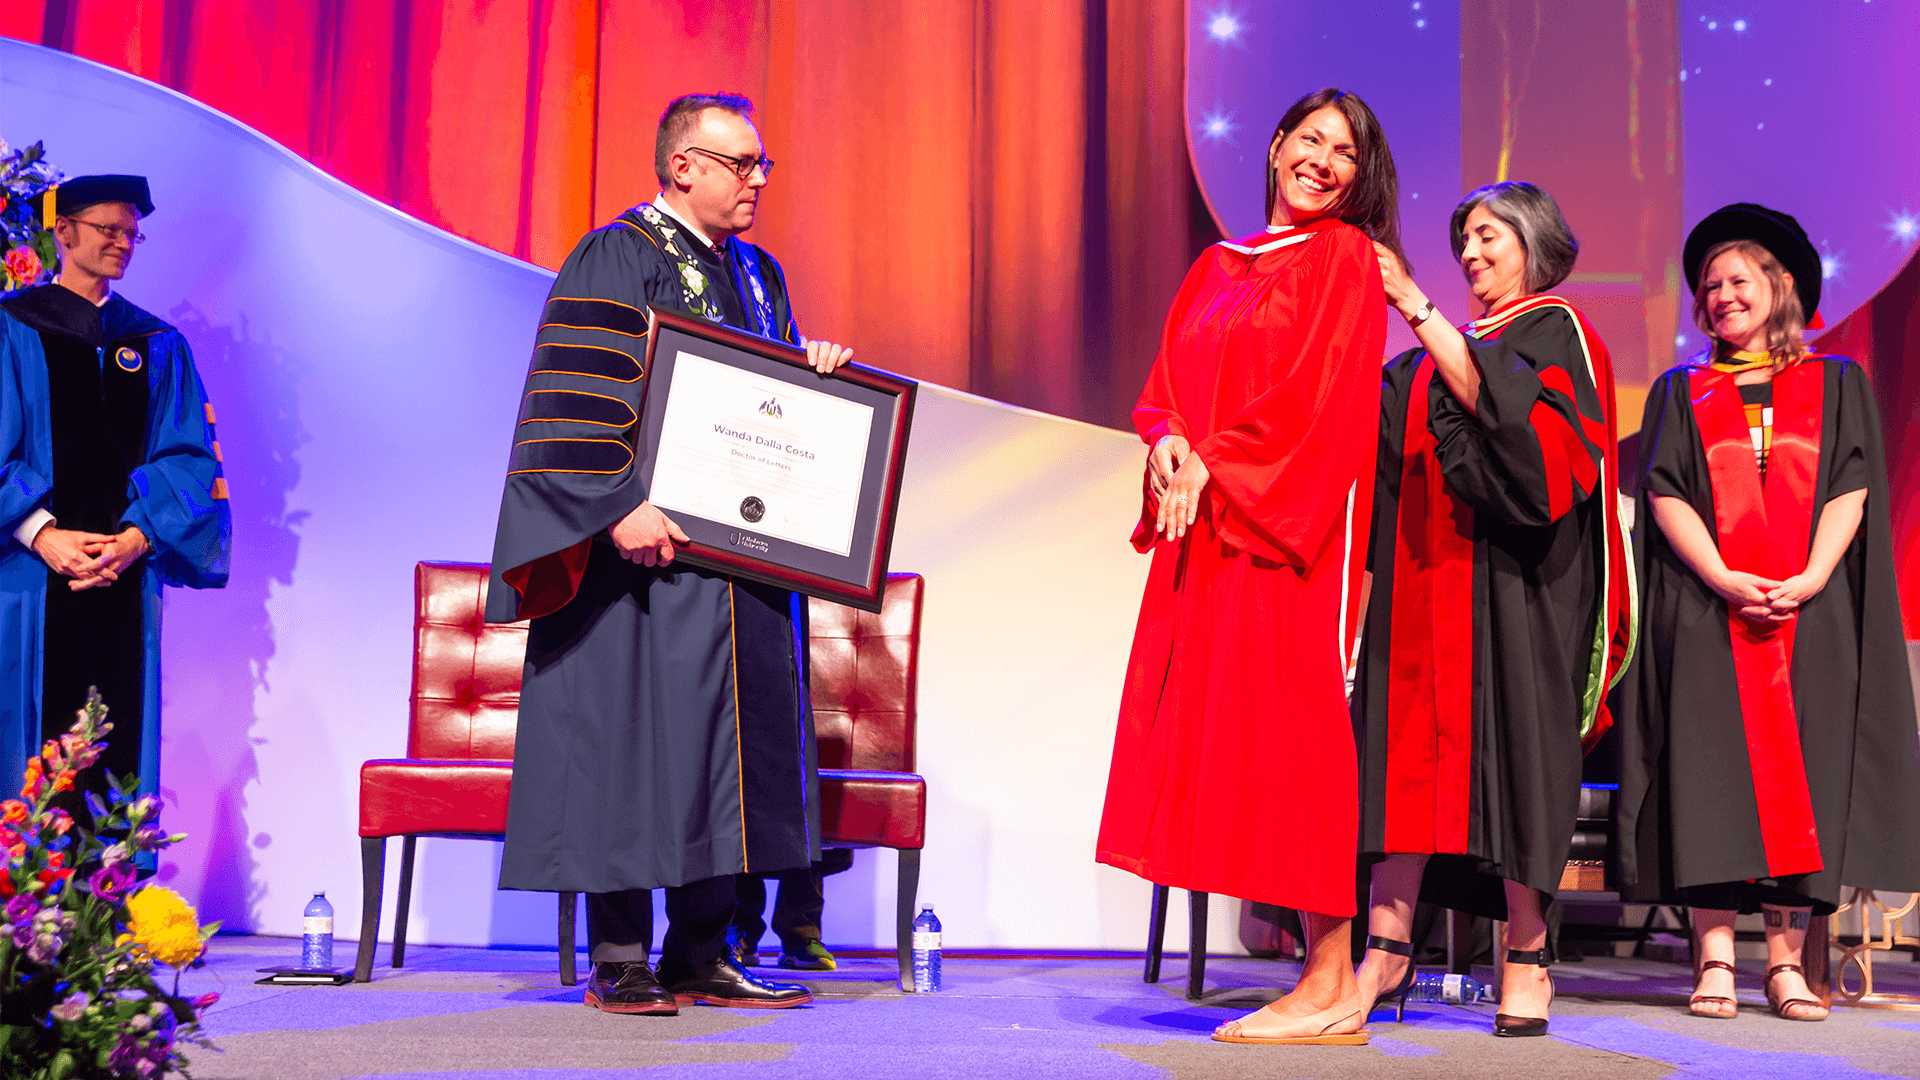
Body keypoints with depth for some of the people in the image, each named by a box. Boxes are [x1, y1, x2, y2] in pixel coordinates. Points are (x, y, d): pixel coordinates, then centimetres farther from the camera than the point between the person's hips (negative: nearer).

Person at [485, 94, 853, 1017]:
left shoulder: (758, 273, 19)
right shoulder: (616, 258, -4)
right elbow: (577, 395, -13)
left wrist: (812, 367, 2)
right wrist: (619, 505, -23)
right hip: (649, 546, -7)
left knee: (725, 742, 6)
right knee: (632, 736, -5)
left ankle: (700, 955, 13)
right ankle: (619, 961, 2)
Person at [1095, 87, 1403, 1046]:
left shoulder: (1346, 257, 2)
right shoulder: (1218, 266, 22)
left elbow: (1319, 393, -10)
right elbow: (1162, 386, 17)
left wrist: (1214, 464, -13)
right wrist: (1171, 446, -5)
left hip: (1284, 524, -7)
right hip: (1202, 532, 7)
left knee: (1291, 732, -10)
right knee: (1212, 733, 2)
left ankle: (1332, 987, -5)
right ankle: (1324, 975, 6)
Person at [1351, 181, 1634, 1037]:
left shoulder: (1555, 334, 3)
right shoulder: (1440, 349, 22)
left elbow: (1498, 403, -17)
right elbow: (1384, 432, 12)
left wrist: (1417, 308, -21)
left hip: (1506, 578, -6)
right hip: (1426, 573, 6)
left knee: (1507, 747, -8)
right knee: (1408, 745, -3)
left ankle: (1526, 957, -1)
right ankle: (1387, 947, -5)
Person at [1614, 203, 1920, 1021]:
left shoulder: (1837, 385, 15)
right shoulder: (1680, 393, 15)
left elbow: (1851, 489, 3)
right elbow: (1665, 493, 2)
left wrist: (1810, 578, -13)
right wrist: (1724, 580, -14)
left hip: (1811, 611, 0)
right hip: (1707, 610, 0)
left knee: (1802, 767, -4)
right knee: (1713, 764, -7)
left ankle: (1786, 954, -1)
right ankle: (1714, 956, -6)